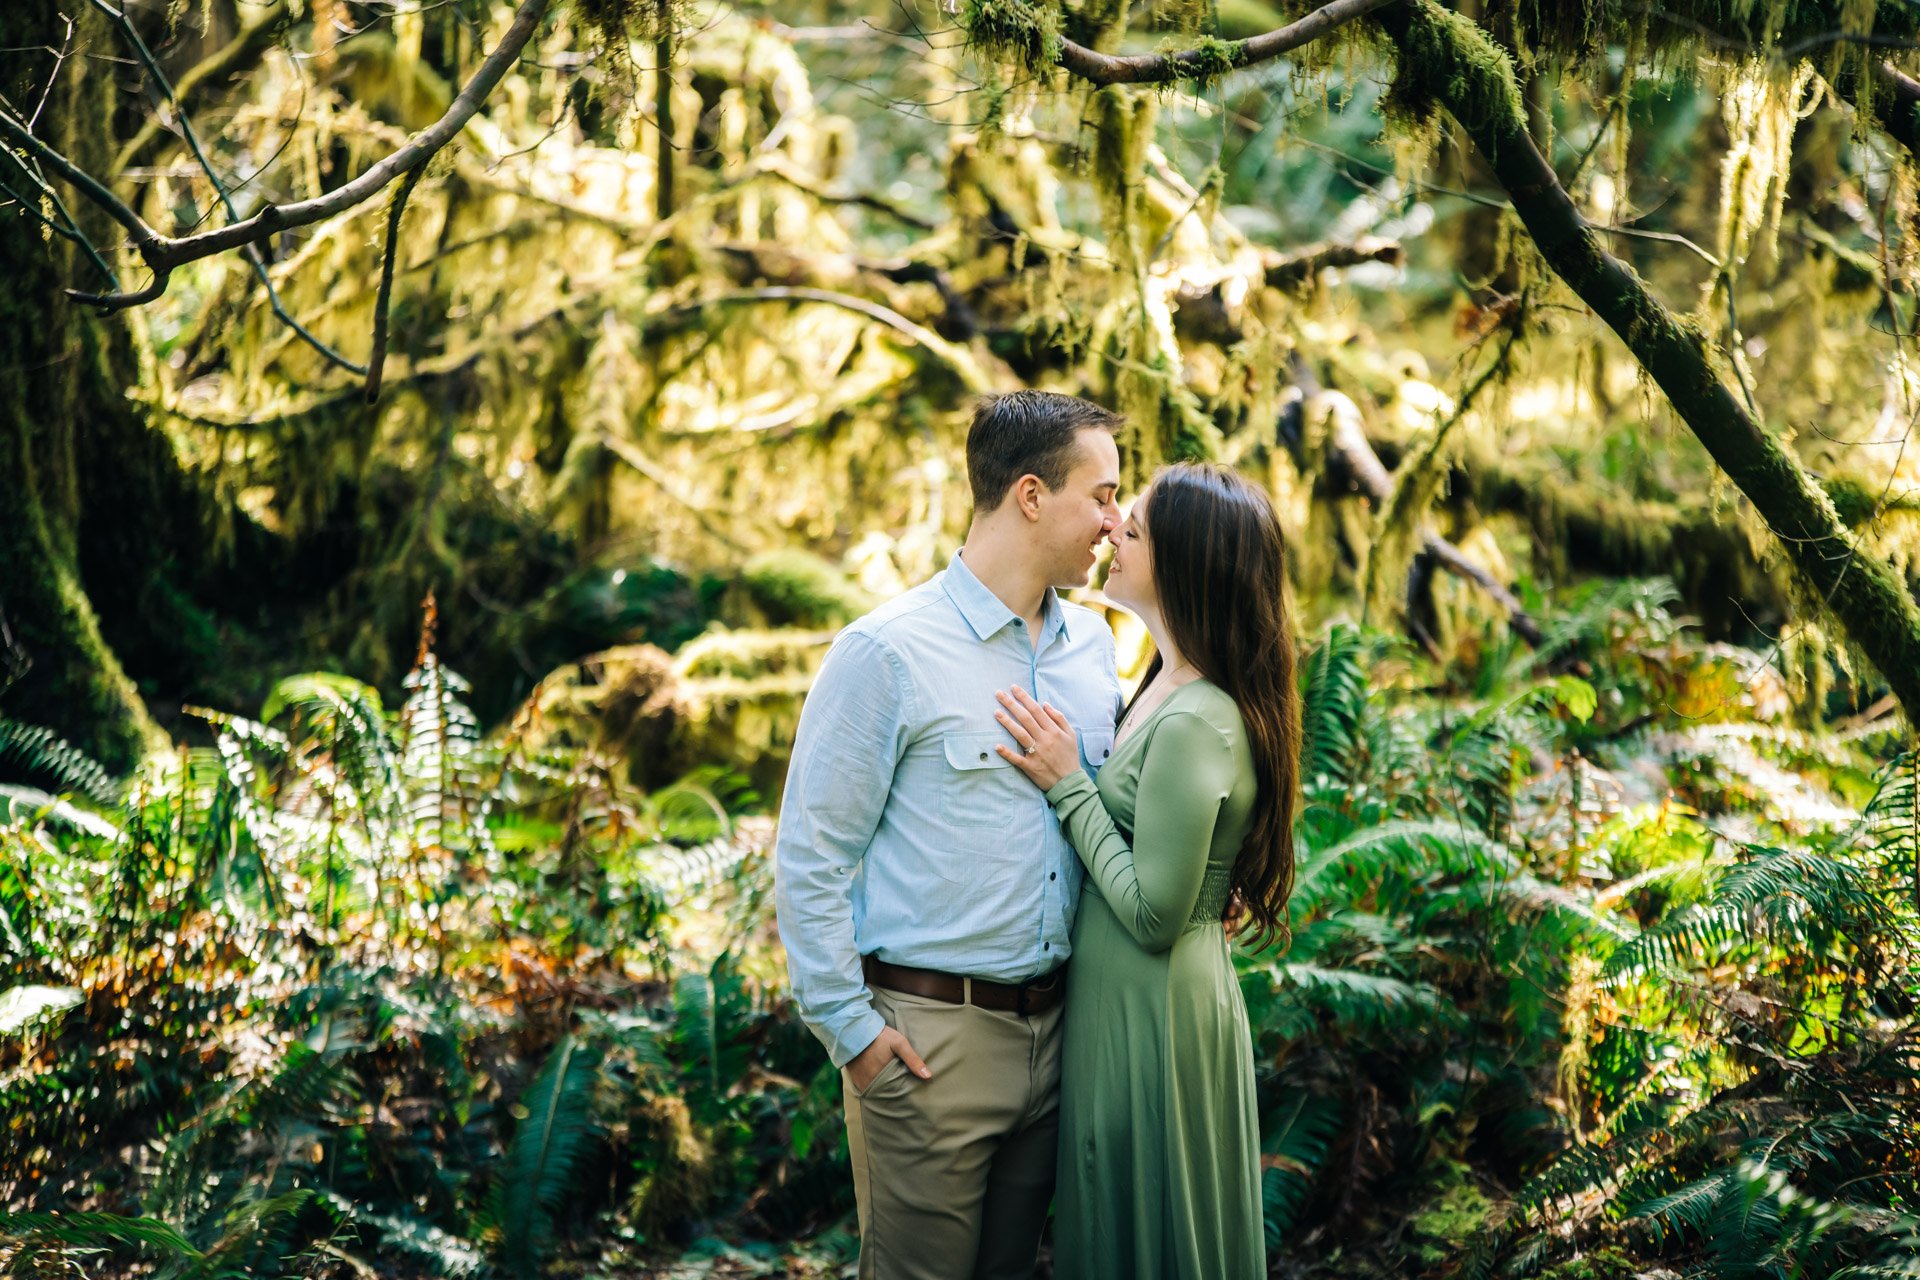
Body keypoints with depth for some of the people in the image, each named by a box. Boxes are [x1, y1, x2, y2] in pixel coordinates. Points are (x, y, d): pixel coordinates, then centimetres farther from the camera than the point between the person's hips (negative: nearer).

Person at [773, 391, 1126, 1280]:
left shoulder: (1094, 644, 8)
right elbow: (810, 859, -10)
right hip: (930, 1038, -6)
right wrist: (851, 1029, -12)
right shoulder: (889, 654, -11)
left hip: (1052, 1029, 6)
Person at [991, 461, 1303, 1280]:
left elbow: (1154, 914, -22)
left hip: (1152, 1019, -9)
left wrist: (1067, 785, -18)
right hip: (1125, 1004, 9)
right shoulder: (1167, 687, 6)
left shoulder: (1193, 727, -24)